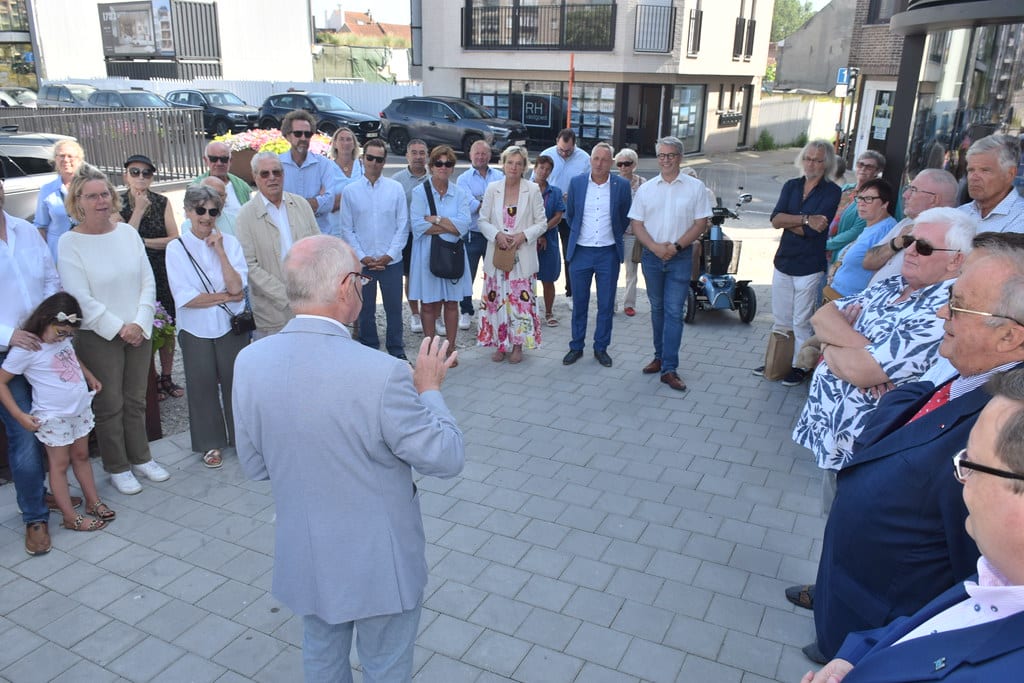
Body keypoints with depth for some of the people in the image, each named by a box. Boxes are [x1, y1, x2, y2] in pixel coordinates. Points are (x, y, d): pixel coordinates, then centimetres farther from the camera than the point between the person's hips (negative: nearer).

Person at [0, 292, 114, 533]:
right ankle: (71, 518, 10)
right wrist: (19, 415, -15)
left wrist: (90, 377, 11)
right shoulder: (26, 350, -19)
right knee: (59, 463, 4)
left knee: (81, 456, 17)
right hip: (53, 417, -7)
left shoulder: (63, 339, 0)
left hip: (81, 408, 7)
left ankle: (93, 502, 29)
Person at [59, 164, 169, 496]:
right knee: (109, 405, 7)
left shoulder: (128, 232, 2)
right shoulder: (70, 242, -10)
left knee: (136, 400, 15)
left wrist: (140, 323, -9)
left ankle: (140, 457, 31)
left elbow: (148, 282, 1)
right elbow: (81, 298, -13)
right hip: (98, 337, -4)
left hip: (138, 331, 4)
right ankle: (117, 468, 22)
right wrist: (119, 328, -14)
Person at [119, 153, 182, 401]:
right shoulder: (118, 204, -2)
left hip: (163, 273, 2)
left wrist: (143, 241, -12)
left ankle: (166, 378, 20)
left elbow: (175, 239, -3)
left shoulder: (162, 202, 3)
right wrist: (139, 210, -13)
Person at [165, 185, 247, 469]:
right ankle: (211, 444, 27)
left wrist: (220, 250, -17)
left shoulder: (230, 242, -3)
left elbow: (236, 287, -15)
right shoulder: (176, 248, -7)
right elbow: (186, 298, -14)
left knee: (235, 380, 10)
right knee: (203, 385, 10)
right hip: (196, 329, -1)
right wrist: (226, 297, -12)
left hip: (231, 326, 1)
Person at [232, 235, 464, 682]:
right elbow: (446, 459, -18)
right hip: (378, 561, -4)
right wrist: (429, 388, -5)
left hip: (302, 556, 5)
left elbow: (254, 467, 0)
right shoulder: (382, 373, -30)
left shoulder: (249, 362, -13)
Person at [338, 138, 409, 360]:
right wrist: (363, 257, -7)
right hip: (362, 262, 0)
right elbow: (346, 229, 2)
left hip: (391, 261, 0)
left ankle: (397, 351, 20)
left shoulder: (395, 188, 1)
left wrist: (389, 255, -7)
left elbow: (402, 226, 1)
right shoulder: (350, 190, 1)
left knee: (394, 308, 6)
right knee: (365, 310, 9)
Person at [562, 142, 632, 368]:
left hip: (608, 253, -1)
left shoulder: (622, 185, -3)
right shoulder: (576, 183, -1)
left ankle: (601, 348, 19)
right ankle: (576, 347, 20)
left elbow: (625, 218, 10)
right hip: (581, 252, 1)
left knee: (606, 304, 6)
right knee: (579, 303, 9)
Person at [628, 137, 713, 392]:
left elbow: (701, 223, -3)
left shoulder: (695, 187, -1)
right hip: (652, 256, 3)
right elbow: (636, 224, 3)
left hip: (681, 257, -3)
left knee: (674, 312, -6)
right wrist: (655, 247, -12)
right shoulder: (646, 189, 6)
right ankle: (660, 357, 27)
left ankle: (669, 369, -5)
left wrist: (676, 246, -14)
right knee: (657, 308, 13)